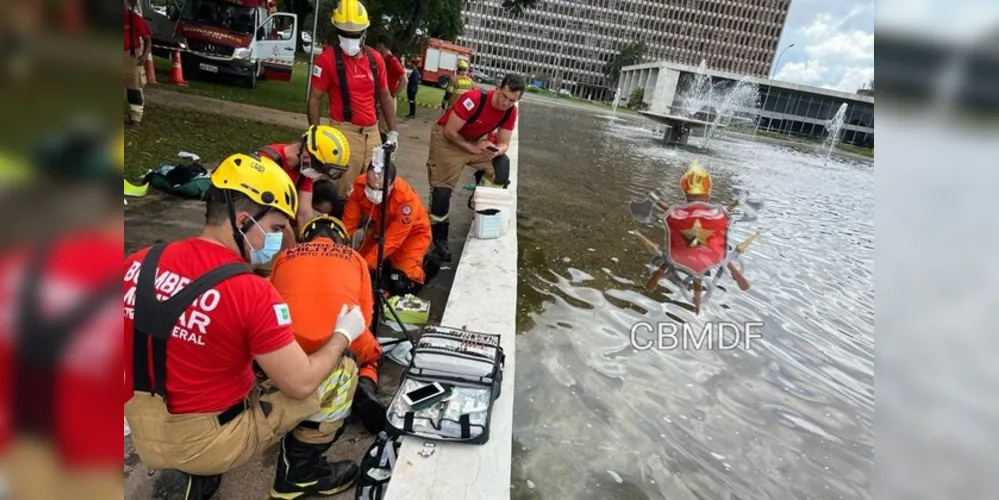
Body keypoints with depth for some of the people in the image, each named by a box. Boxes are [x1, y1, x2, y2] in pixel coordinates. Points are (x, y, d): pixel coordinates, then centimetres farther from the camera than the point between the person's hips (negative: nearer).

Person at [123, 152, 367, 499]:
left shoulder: (138, 264, -6)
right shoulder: (252, 293, -24)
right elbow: (300, 384, -18)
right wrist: (343, 333, -2)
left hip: (145, 439, 6)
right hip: (208, 443, -6)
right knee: (342, 370, 3)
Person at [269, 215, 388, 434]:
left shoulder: (285, 256, 22)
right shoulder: (355, 258, 19)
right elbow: (365, 316, 17)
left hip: (289, 342, 2)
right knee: (373, 354, 32)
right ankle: (364, 387, 2)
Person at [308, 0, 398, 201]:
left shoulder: (375, 58, 7)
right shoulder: (328, 58, -7)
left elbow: (385, 96, 16)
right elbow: (314, 99, -5)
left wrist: (392, 131, 14)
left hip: (372, 131, 5)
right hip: (345, 131, -5)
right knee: (343, 190, -5)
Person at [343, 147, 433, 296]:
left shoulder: (406, 198, -38)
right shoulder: (360, 186, -26)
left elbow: (392, 240, -33)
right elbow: (348, 224, -20)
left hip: (412, 233, -5)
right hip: (380, 230, 5)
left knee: (400, 286, -21)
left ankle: (418, 265, 12)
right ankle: (390, 262, 23)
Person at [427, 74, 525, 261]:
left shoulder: (510, 112, -11)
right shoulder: (475, 99, -30)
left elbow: (504, 143, -5)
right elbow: (450, 131, -26)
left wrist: (497, 151, -28)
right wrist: (473, 148, -24)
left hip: (474, 141, 6)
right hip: (447, 139, -6)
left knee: (502, 164, -15)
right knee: (442, 188, -10)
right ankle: (438, 237, 4)